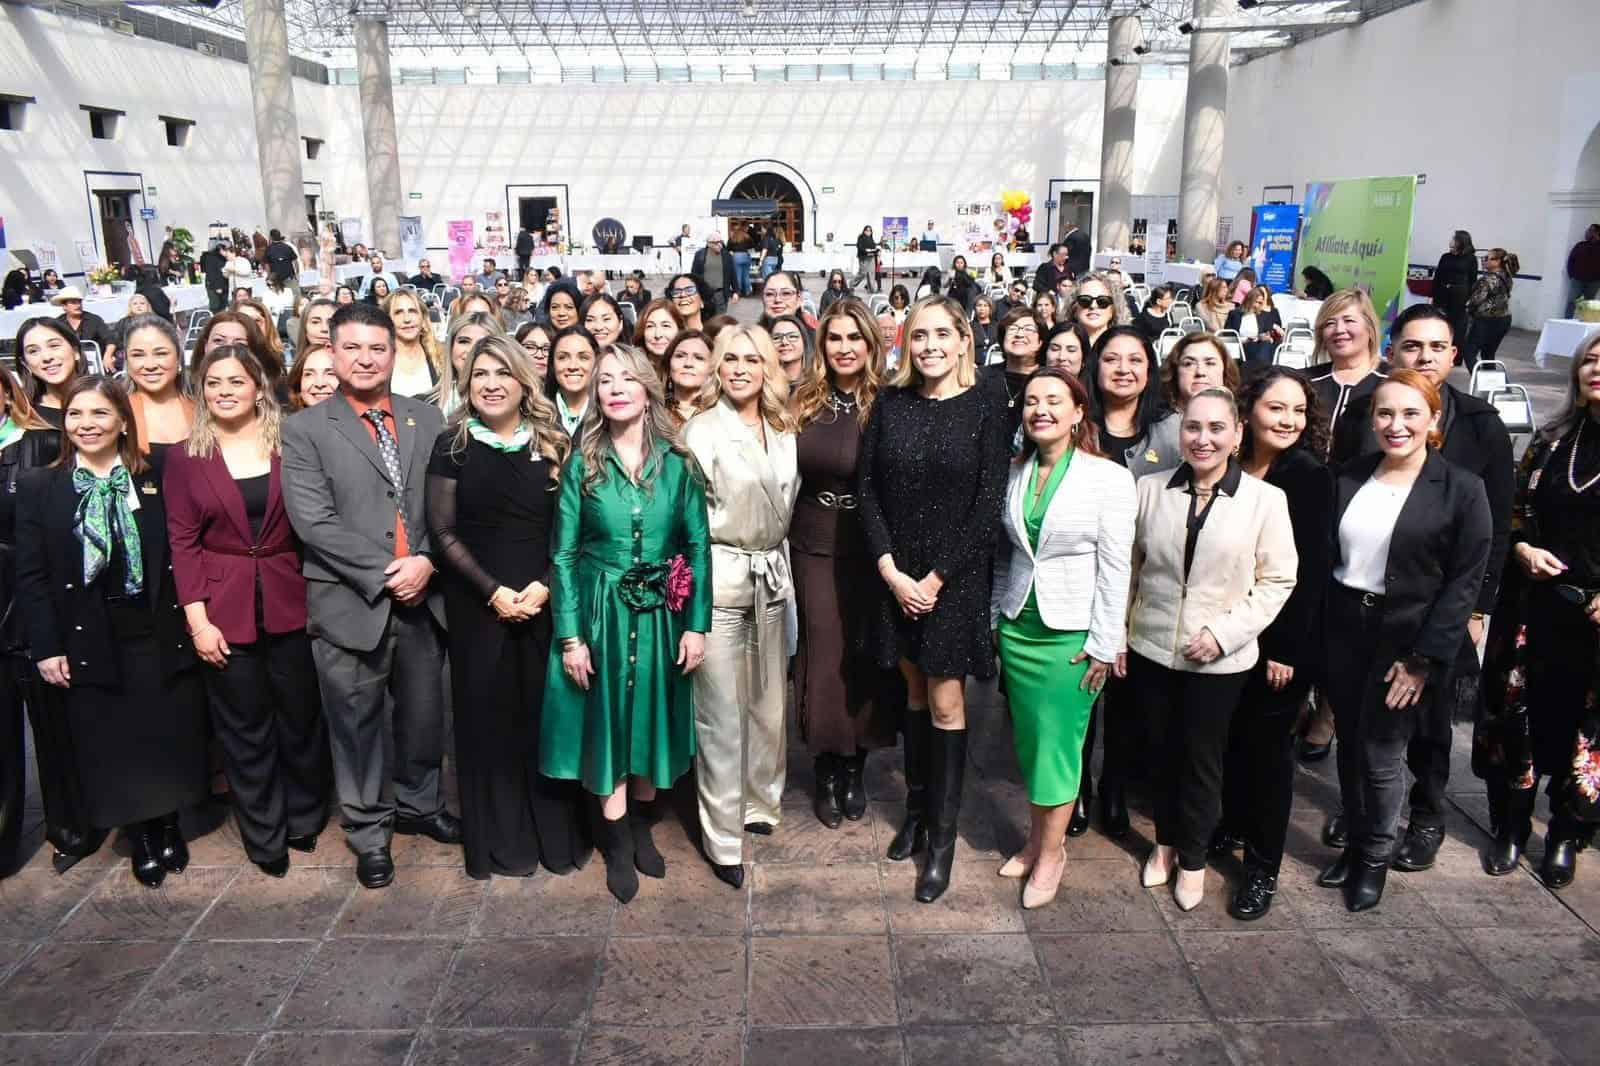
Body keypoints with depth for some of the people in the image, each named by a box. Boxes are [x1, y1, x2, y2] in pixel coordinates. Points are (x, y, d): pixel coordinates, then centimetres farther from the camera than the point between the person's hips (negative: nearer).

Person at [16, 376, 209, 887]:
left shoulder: (156, 482, 2)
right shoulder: (42, 489, 1)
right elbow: (31, 576, -1)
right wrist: (46, 648, -6)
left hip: (160, 636, 0)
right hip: (89, 643, 0)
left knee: (169, 739, 9)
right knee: (110, 747, 8)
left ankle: (169, 825, 29)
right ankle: (139, 838, 25)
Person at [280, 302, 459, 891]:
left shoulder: (427, 418, 9)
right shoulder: (304, 430, -1)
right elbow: (313, 521, -10)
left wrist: (426, 561, -11)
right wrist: (383, 573, -14)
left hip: (423, 596, 3)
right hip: (350, 602, -3)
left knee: (423, 713, 15)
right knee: (359, 721, 8)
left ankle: (418, 804, 37)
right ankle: (369, 832, 25)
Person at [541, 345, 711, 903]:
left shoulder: (676, 462, -3)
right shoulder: (582, 464, -4)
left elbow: (699, 545, -2)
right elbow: (563, 554, -3)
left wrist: (697, 624, -6)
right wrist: (570, 635, -8)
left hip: (661, 614, 1)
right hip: (600, 612, -1)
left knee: (653, 718, 13)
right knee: (607, 720, 8)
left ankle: (640, 825, 34)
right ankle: (617, 842, 24)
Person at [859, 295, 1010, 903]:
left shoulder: (986, 412, -7)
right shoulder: (890, 405, 2)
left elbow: (987, 506, -10)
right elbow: (867, 489, 0)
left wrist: (936, 578, -13)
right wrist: (890, 571, -9)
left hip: (955, 577, -3)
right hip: (895, 575, 3)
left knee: (944, 702, 3)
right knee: (914, 691, 15)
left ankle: (942, 837, 15)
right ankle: (916, 811, 30)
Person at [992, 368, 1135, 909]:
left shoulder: (1109, 477, -9)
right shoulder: (1015, 474, 4)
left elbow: (1115, 566, -9)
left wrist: (1103, 645, -10)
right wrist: (994, 618, 9)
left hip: (1071, 631, -4)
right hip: (1018, 625, 4)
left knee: (1057, 741, 2)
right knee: (1028, 739, 11)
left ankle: (1052, 850, 17)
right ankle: (1036, 837, 25)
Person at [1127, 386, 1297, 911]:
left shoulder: (1265, 498, -8)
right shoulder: (1150, 488, -3)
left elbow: (1277, 580, -4)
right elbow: (1129, 567, 4)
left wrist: (1225, 632, -14)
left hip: (1219, 659, -2)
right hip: (1150, 648, 2)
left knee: (1202, 759, 12)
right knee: (1160, 751, 16)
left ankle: (1193, 858, 32)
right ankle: (1165, 842, 38)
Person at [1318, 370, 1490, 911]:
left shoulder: (1462, 490, -7)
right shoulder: (1348, 478, 4)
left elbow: (1464, 582, -8)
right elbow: (1323, 558, 7)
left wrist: (1424, 658, -12)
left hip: (1407, 640, -3)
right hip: (1343, 632, 4)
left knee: (1381, 755, 3)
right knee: (1349, 745, 13)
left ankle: (1376, 858, 26)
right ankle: (1354, 845, 32)